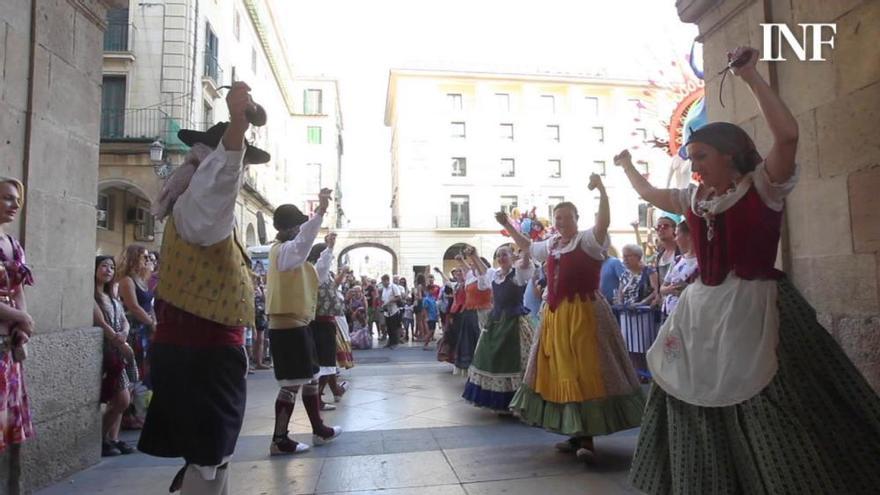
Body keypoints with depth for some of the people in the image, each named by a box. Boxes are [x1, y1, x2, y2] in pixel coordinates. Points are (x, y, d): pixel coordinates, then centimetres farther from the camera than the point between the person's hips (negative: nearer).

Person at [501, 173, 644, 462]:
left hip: (582, 312, -8)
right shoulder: (550, 245, 15)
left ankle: (587, 439, -1)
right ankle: (574, 435, 23)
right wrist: (508, 226, 30)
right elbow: (527, 247, 34)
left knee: (585, 371, -7)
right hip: (555, 314, 8)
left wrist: (601, 190, -35)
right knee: (560, 373, 11)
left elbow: (604, 222, -26)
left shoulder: (588, 240, -5)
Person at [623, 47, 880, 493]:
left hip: (752, 307, -6)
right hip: (701, 309, 7)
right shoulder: (694, 198, 13)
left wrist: (751, 76, -20)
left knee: (772, 408, -5)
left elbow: (787, 134, -23)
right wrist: (626, 165, 41)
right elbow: (650, 194, 31)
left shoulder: (763, 185, -5)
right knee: (699, 399, 13)